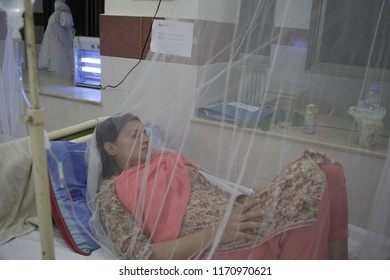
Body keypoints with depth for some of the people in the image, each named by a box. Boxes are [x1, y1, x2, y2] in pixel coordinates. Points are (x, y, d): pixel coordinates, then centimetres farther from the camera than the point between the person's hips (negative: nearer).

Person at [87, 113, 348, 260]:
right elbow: (141, 256, -8)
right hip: (212, 251, -7)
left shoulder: (169, 158, 23)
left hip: (238, 218, 8)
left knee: (323, 168, -14)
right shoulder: (110, 193, 4)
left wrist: (244, 201, -3)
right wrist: (214, 233, -19)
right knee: (313, 173, -23)